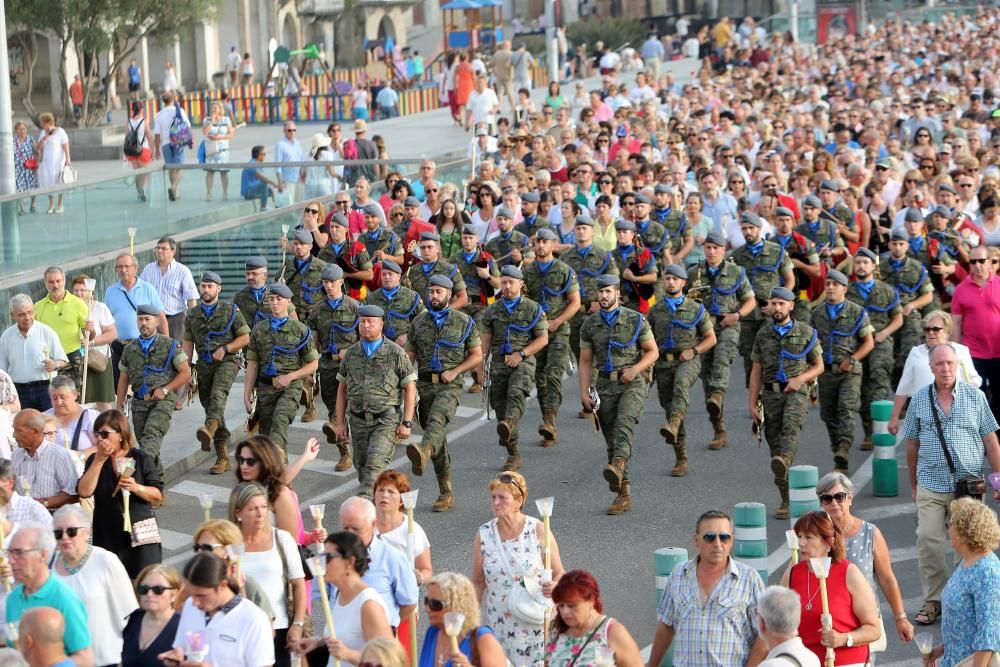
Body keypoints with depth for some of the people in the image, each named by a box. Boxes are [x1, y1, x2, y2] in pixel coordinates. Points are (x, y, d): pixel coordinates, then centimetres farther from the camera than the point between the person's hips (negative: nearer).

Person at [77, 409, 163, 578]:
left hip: (141, 534, -2)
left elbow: (158, 496, 2)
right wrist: (99, 460, -10)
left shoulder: (141, 459, 1)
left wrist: (137, 488, -17)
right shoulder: (94, 460, 8)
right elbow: (84, 491, -8)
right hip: (107, 537, 2)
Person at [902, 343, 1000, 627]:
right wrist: (913, 484, 14)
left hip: (968, 484, -1)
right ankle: (933, 600, 5)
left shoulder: (975, 397, 3)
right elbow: (912, 445, 12)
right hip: (931, 484, 1)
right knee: (928, 540, -6)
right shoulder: (919, 400, 5)